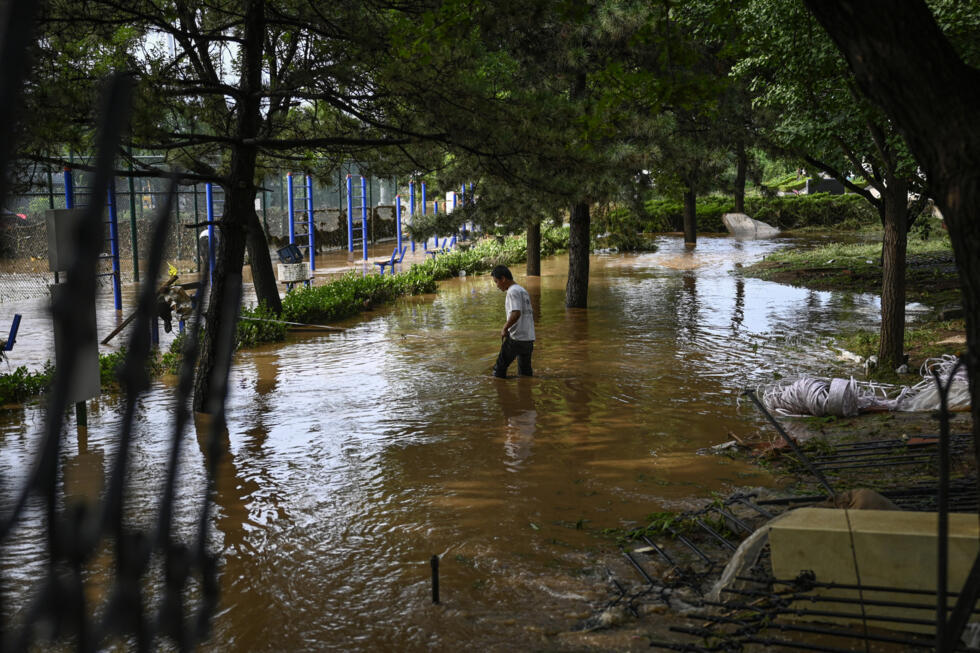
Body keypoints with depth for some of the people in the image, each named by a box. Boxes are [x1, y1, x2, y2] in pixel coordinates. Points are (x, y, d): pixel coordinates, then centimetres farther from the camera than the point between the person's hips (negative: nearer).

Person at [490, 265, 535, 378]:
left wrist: (505, 328, -13)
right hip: (529, 339, 9)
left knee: (499, 368, 1)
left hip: (516, 338, -9)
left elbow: (516, 313, -25)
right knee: (525, 371, 14)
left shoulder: (513, 291, -11)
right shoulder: (523, 291, 18)